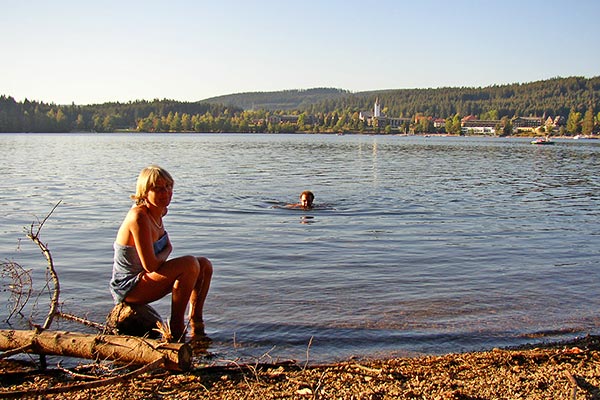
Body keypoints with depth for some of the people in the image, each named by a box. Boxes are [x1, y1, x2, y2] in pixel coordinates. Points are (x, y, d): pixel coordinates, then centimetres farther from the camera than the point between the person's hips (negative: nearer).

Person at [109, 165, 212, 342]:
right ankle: (176, 328, -14)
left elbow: (168, 247, 18)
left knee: (205, 265, 6)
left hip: (144, 277, 10)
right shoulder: (139, 217, -25)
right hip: (128, 287, -10)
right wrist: (164, 254, -6)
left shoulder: (159, 212, 4)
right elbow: (150, 265, -25)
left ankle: (196, 324, 18)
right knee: (190, 264, -27)